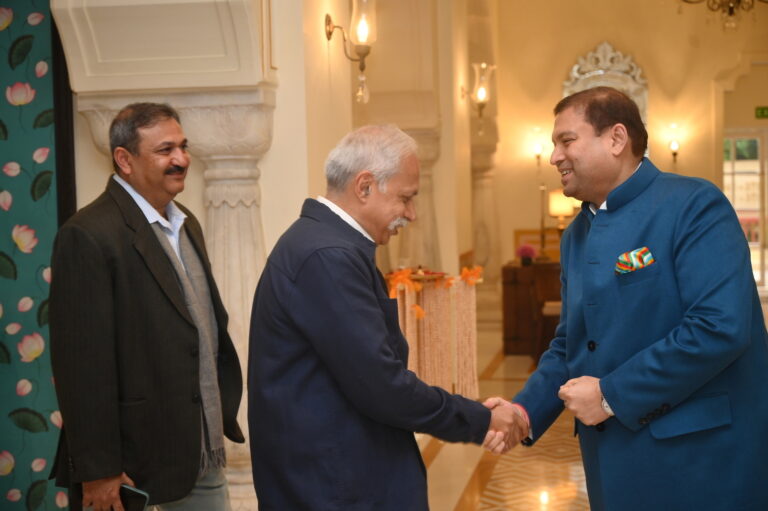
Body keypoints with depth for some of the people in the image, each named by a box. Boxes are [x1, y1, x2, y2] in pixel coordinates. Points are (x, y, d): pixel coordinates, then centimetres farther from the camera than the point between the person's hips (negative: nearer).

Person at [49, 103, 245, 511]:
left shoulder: (186, 224, 11)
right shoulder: (88, 236, -16)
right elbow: (83, 364, -19)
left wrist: (223, 413, 13)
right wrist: (97, 470, -19)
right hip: (134, 464, -7)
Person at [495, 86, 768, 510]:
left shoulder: (694, 206, -13)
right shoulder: (576, 236, 11)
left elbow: (721, 327, -23)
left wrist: (612, 395, -18)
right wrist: (525, 411, -1)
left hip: (702, 459, -7)